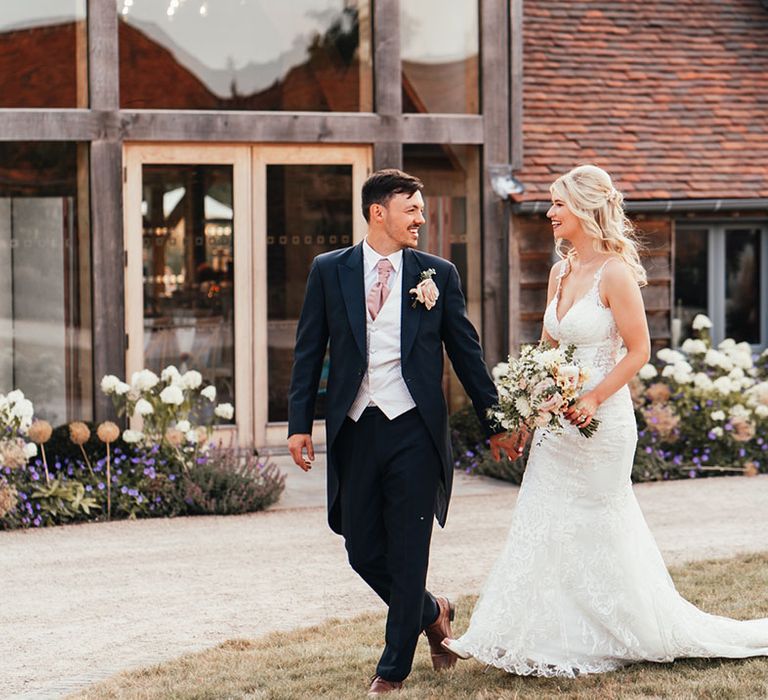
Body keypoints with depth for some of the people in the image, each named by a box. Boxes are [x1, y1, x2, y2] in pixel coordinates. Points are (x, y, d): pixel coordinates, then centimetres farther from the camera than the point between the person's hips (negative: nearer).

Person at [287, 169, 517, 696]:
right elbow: (309, 352, 5)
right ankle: (431, 614, 33)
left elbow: (467, 353, 9)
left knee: (408, 553, 2)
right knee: (362, 549, 7)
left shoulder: (438, 274, 3)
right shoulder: (330, 271, 4)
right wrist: (300, 424, -1)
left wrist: (494, 423, 10)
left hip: (414, 429, -1)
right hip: (354, 430, 1)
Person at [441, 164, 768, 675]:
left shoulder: (614, 273, -13)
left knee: (591, 530, 1)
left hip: (600, 418, -8)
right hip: (558, 419, 8)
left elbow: (638, 350, -14)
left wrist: (593, 399, -21)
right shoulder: (561, 273, 10)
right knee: (545, 527, 8)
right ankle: (559, 643, 17)